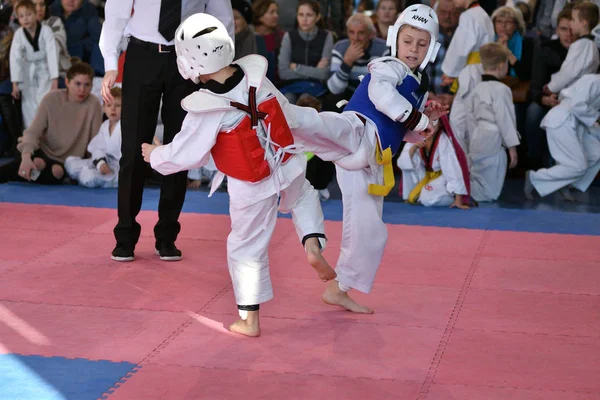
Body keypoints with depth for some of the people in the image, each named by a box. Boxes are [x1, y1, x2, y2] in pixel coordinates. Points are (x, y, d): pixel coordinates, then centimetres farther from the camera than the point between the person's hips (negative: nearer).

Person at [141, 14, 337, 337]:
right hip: (288, 168, 4)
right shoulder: (256, 77, -9)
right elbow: (283, 111, 7)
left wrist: (154, 155, 5)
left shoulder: (207, 110, -22)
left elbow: (185, 155, -13)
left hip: (252, 188, -4)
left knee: (246, 248, 11)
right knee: (303, 197, 36)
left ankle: (250, 320, 17)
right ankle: (313, 246, 13)